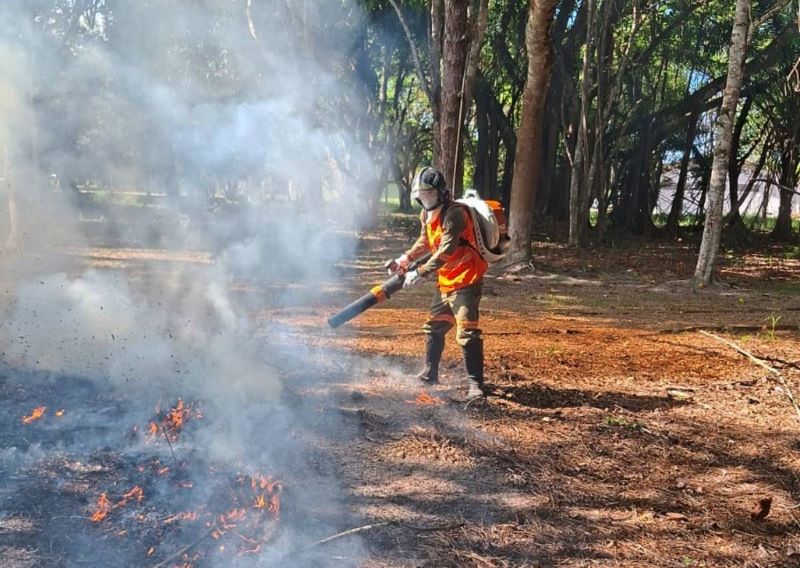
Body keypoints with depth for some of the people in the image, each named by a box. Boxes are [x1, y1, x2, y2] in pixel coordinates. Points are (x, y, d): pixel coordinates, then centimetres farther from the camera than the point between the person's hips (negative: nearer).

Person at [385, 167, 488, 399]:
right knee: (433, 327, 19)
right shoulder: (427, 214, 7)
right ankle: (429, 373, 35)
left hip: (465, 281, -10)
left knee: (467, 333, -15)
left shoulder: (454, 213, -21)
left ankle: (475, 384, -10)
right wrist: (404, 259, 8)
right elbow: (424, 242, 21)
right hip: (445, 281, 10)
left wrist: (420, 273, -30)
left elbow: (446, 251, -29)